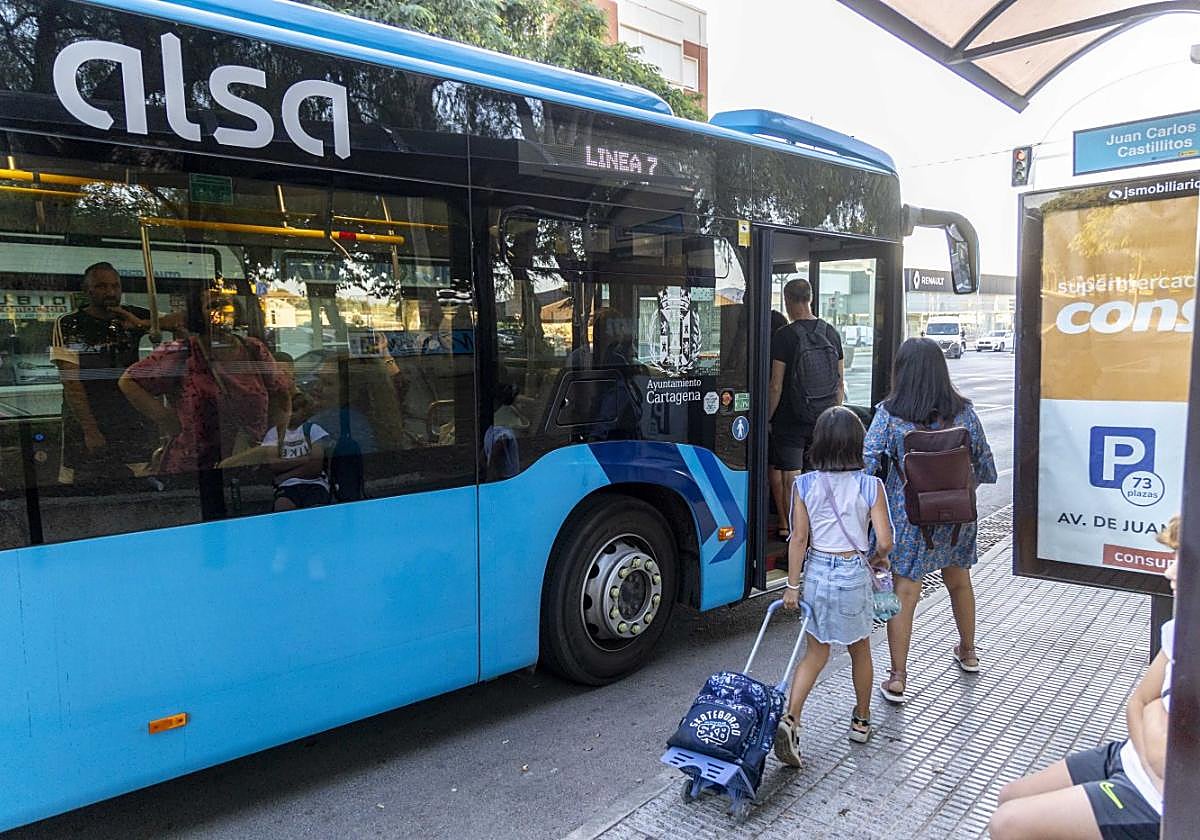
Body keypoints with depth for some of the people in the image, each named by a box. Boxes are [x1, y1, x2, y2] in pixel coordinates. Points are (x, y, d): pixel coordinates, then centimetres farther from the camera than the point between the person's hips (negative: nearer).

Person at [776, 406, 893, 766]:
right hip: (854, 574, -1)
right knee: (860, 651, 20)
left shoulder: (804, 485, -8)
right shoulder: (870, 486, -10)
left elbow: (799, 539, -7)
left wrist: (792, 586, 0)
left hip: (816, 573, 1)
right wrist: (878, 558, 12)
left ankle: (790, 718, -3)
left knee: (815, 652, 13)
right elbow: (884, 542, -11)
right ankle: (861, 721, 37)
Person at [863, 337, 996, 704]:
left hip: (908, 517, -3)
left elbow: (867, 464, -16)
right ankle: (967, 652, 47)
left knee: (904, 594, 2)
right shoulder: (963, 412, -4)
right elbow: (984, 463, 4)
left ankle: (897, 679, 6)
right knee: (959, 581, 24)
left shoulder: (888, 414, -13)